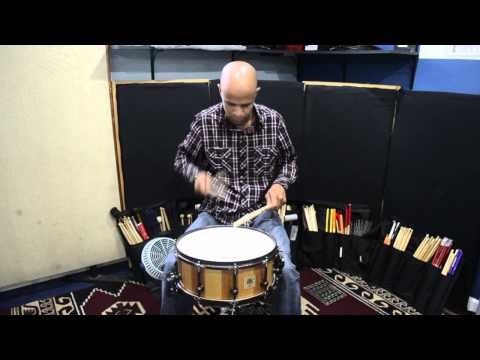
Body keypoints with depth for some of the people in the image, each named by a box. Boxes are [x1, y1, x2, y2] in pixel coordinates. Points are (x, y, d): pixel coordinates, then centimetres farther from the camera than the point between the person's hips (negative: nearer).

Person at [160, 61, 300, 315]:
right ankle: (177, 309, 14)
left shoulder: (273, 120, -4)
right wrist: (197, 174, -14)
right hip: (216, 213, 1)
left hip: (261, 214, 0)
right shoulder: (205, 120, -7)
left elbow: (289, 160, 11)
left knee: (286, 272, -23)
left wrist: (281, 183, -9)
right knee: (173, 265, -16)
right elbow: (182, 157, 7)